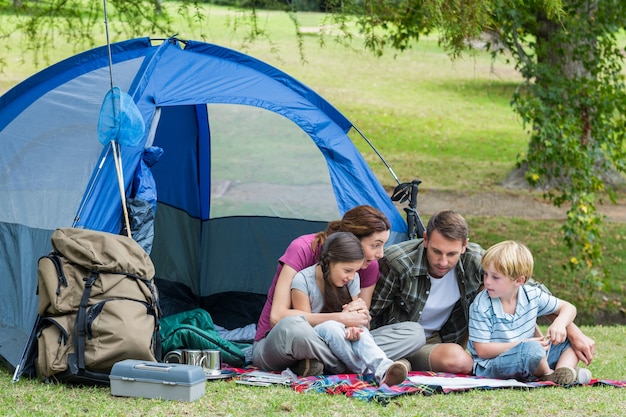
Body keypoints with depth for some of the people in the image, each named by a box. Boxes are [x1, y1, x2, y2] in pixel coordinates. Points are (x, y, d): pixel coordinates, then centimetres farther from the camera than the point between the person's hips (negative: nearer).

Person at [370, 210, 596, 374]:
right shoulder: (397, 262, -27)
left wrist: (573, 332, -16)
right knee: (457, 360, -37)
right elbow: (368, 312, -16)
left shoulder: (475, 261, -18)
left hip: (444, 338, 5)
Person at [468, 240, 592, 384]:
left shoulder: (532, 295, -2)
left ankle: (562, 372, -24)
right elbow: (482, 350, -17)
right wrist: (523, 344, -22)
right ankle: (547, 375, -10)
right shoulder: (481, 307, -16)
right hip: (490, 366, -7)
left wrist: (559, 324, -13)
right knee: (532, 350, -35)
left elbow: (568, 308, 11)